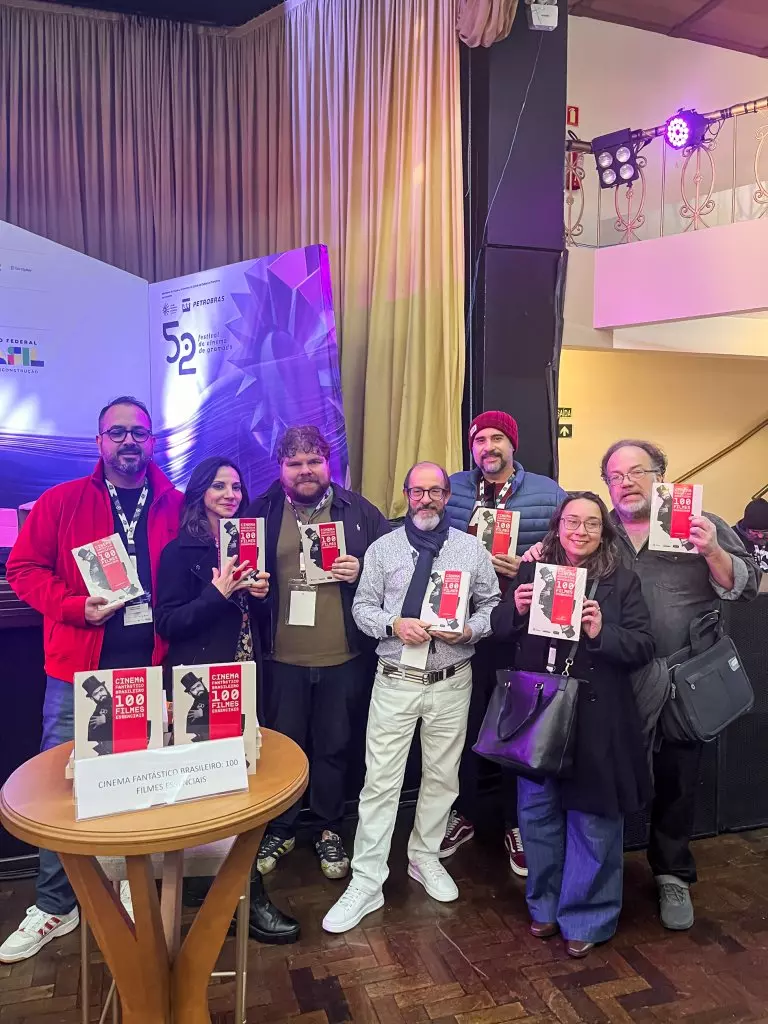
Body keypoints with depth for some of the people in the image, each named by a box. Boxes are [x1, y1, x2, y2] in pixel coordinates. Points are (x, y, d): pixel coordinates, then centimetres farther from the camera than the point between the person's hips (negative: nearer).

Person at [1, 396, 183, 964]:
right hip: (78, 672, 0)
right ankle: (55, 905, 28)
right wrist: (77, 607, -14)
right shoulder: (61, 502, 0)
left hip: (154, 670, 1)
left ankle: (136, 883, 35)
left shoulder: (177, 507, 3)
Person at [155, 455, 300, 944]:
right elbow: (168, 624, -11)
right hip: (200, 685, -6)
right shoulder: (181, 551, -6)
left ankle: (208, 882, 27)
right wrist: (219, 591, -19)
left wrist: (261, 591, -3)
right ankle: (249, 897, 7)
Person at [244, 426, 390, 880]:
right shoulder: (260, 512, 1)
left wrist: (362, 571, -14)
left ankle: (329, 831, 34)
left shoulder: (359, 510, 1)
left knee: (335, 746, 14)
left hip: (343, 656, 0)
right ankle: (280, 830, 35)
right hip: (282, 656, 0)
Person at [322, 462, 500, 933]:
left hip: (452, 682, 2)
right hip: (395, 681, -1)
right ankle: (366, 884, 13)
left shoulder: (472, 549, 2)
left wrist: (469, 630, -13)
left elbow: (492, 604, 6)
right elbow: (363, 607, 2)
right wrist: (395, 624, -16)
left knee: (442, 776, 16)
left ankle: (426, 858, 38)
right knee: (381, 780, 1)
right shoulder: (383, 548, 1)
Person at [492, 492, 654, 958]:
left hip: (596, 720, -2)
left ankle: (586, 918, 30)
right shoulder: (533, 571, 2)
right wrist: (516, 608, -14)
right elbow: (500, 630, 6)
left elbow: (644, 646, -6)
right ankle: (545, 904, 36)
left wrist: (603, 633, -23)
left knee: (592, 819, 9)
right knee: (537, 813, 14)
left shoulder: (623, 581, -3)